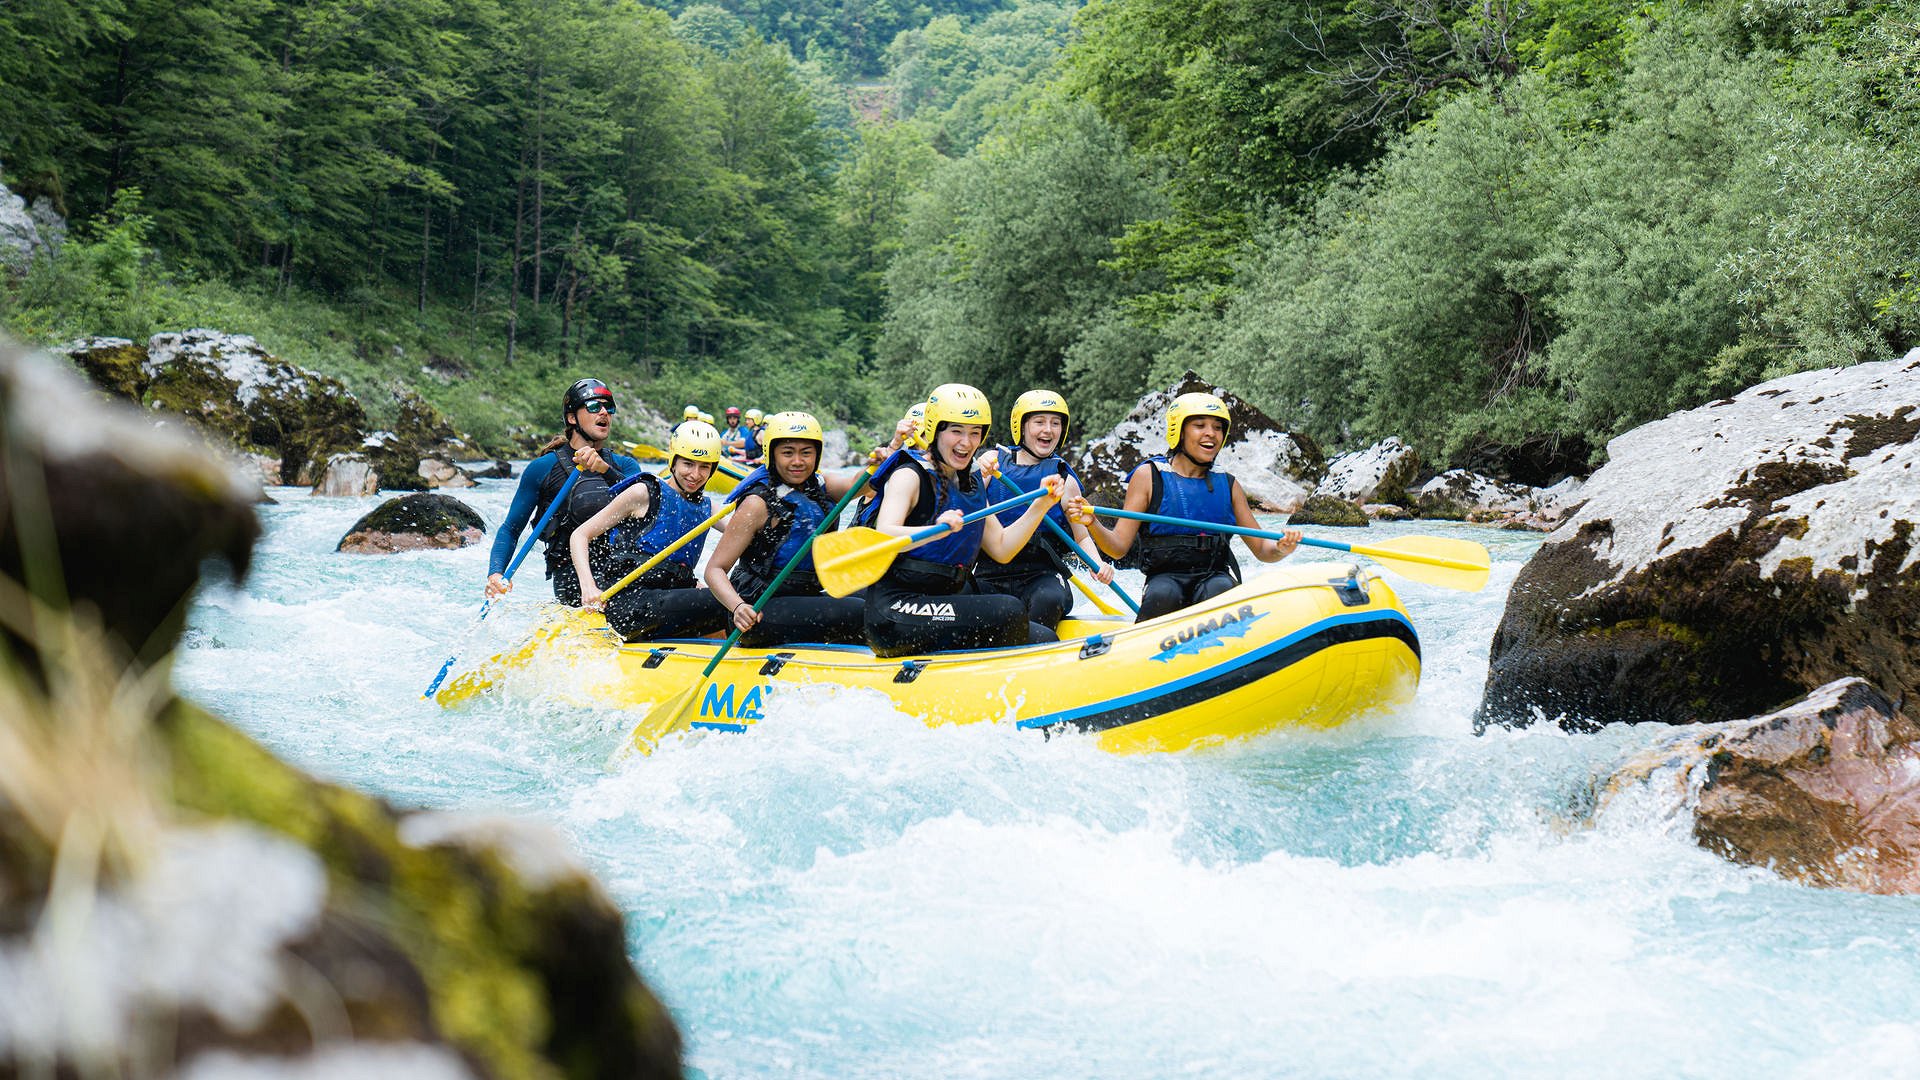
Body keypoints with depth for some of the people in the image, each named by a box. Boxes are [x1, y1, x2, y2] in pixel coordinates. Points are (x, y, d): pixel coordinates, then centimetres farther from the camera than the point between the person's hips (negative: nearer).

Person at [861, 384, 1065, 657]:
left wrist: (1041, 506, 4)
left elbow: (1001, 548, 15)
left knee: (1044, 639, -7)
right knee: (1010, 611, -24)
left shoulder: (972, 484, 17)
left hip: (946, 606, 8)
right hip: (897, 609, -8)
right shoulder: (909, 476, -7)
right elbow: (883, 537, -24)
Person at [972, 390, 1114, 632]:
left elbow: (1082, 537, 8)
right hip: (991, 573, 1)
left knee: (1049, 599, -34)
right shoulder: (995, 460, 9)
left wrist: (1097, 566, -13)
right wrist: (979, 475, -20)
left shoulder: (1065, 480, 8)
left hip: (1042, 575, 0)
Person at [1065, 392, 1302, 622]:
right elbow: (1119, 546, -2)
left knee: (1220, 589, -31)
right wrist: (1092, 524, -22)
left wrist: (1280, 549, -8)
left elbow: (1260, 548, 16)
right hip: (1164, 577, -2)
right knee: (1164, 594, -34)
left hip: (1215, 575, 2)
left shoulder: (1228, 485, 14)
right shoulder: (1149, 476, 4)